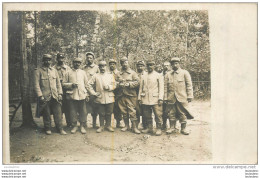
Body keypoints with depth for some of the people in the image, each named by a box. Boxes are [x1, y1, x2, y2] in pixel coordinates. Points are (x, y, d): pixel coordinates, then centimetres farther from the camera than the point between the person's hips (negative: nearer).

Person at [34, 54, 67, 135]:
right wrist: (40, 96, -13)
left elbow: (58, 83, 14)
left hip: (55, 96, 3)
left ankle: (60, 128, 12)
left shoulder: (54, 70, 13)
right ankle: (48, 129, 21)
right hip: (45, 97, -3)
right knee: (46, 114, 6)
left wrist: (60, 93, 5)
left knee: (58, 113, 3)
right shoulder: (38, 71, 0)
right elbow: (36, 85, -5)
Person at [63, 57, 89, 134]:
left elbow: (86, 84, 12)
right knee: (73, 111, 3)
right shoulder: (68, 73, 7)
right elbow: (64, 84, 5)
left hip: (82, 95, 1)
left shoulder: (83, 72, 12)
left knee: (83, 111, 2)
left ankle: (82, 126, 12)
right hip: (72, 95, -1)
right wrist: (71, 85, -12)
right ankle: (74, 126, 16)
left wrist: (87, 94, 6)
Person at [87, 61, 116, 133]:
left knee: (109, 113, 6)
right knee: (101, 113, 5)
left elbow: (114, 85, 5)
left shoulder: (110, 75, 11)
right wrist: (94, 93, -4)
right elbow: (89, 85, 3)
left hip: (109, 98, 1)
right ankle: (101, 126, 19)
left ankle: (108, 125, 21)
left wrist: (109, 87, -14)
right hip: (100, 98, -1)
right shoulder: (95, 76, 6)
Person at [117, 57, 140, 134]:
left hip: (131, 95, -4)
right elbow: (116, 82, 17)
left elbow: (137, 82, -5)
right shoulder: (119, 74, 15)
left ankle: (134, 127, 1)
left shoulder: (133, 73, 4)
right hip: (121, 95, 4)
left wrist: (128, 84, -16)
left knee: (132, 111, -5)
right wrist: (119, 84, -5)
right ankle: (126, 125, 22)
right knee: (124, 112, 9)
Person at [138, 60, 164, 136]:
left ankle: (159, 129, 5)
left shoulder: (159, 76, 6)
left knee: (158, 115, -6)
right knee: (147, 115, 8)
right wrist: (139, 98, 7)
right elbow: (141, 88, 15)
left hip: (155, 99, -3)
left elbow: (161, 88, 0)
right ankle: (149, 128, 21)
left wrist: (160, 99, -9)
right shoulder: (143, 77, 16)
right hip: (145, 100, 4)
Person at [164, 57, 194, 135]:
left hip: (182, 97, -2)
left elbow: (189, 85, 2)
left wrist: (190, 96, -4)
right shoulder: (168, 75, 10)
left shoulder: (185, 73, 5)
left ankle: (183, 129, 13)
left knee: (183, 113, 1)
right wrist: (165, 98, 3)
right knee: (171, 113, 6)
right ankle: (172, 127, 19)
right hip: (171, 98, 2)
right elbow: (165, 87, 9)